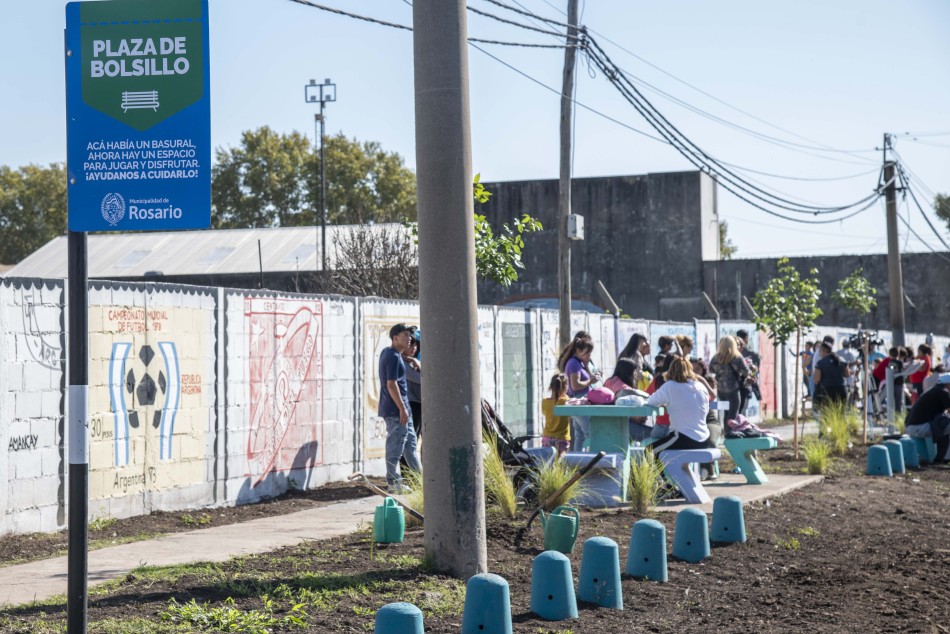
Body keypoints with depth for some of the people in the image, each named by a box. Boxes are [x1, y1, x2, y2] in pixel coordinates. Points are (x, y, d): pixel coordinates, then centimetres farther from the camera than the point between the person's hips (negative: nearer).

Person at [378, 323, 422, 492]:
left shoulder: (386, 352, 12)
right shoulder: (394, 357, -18)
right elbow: (391, 384, -23)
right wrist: (402, 408, -22)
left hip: (401, 408, 11)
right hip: (395, 409, -11)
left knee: (410, 442, 17)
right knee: (395, 446, -4)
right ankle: (394, 483, 1)